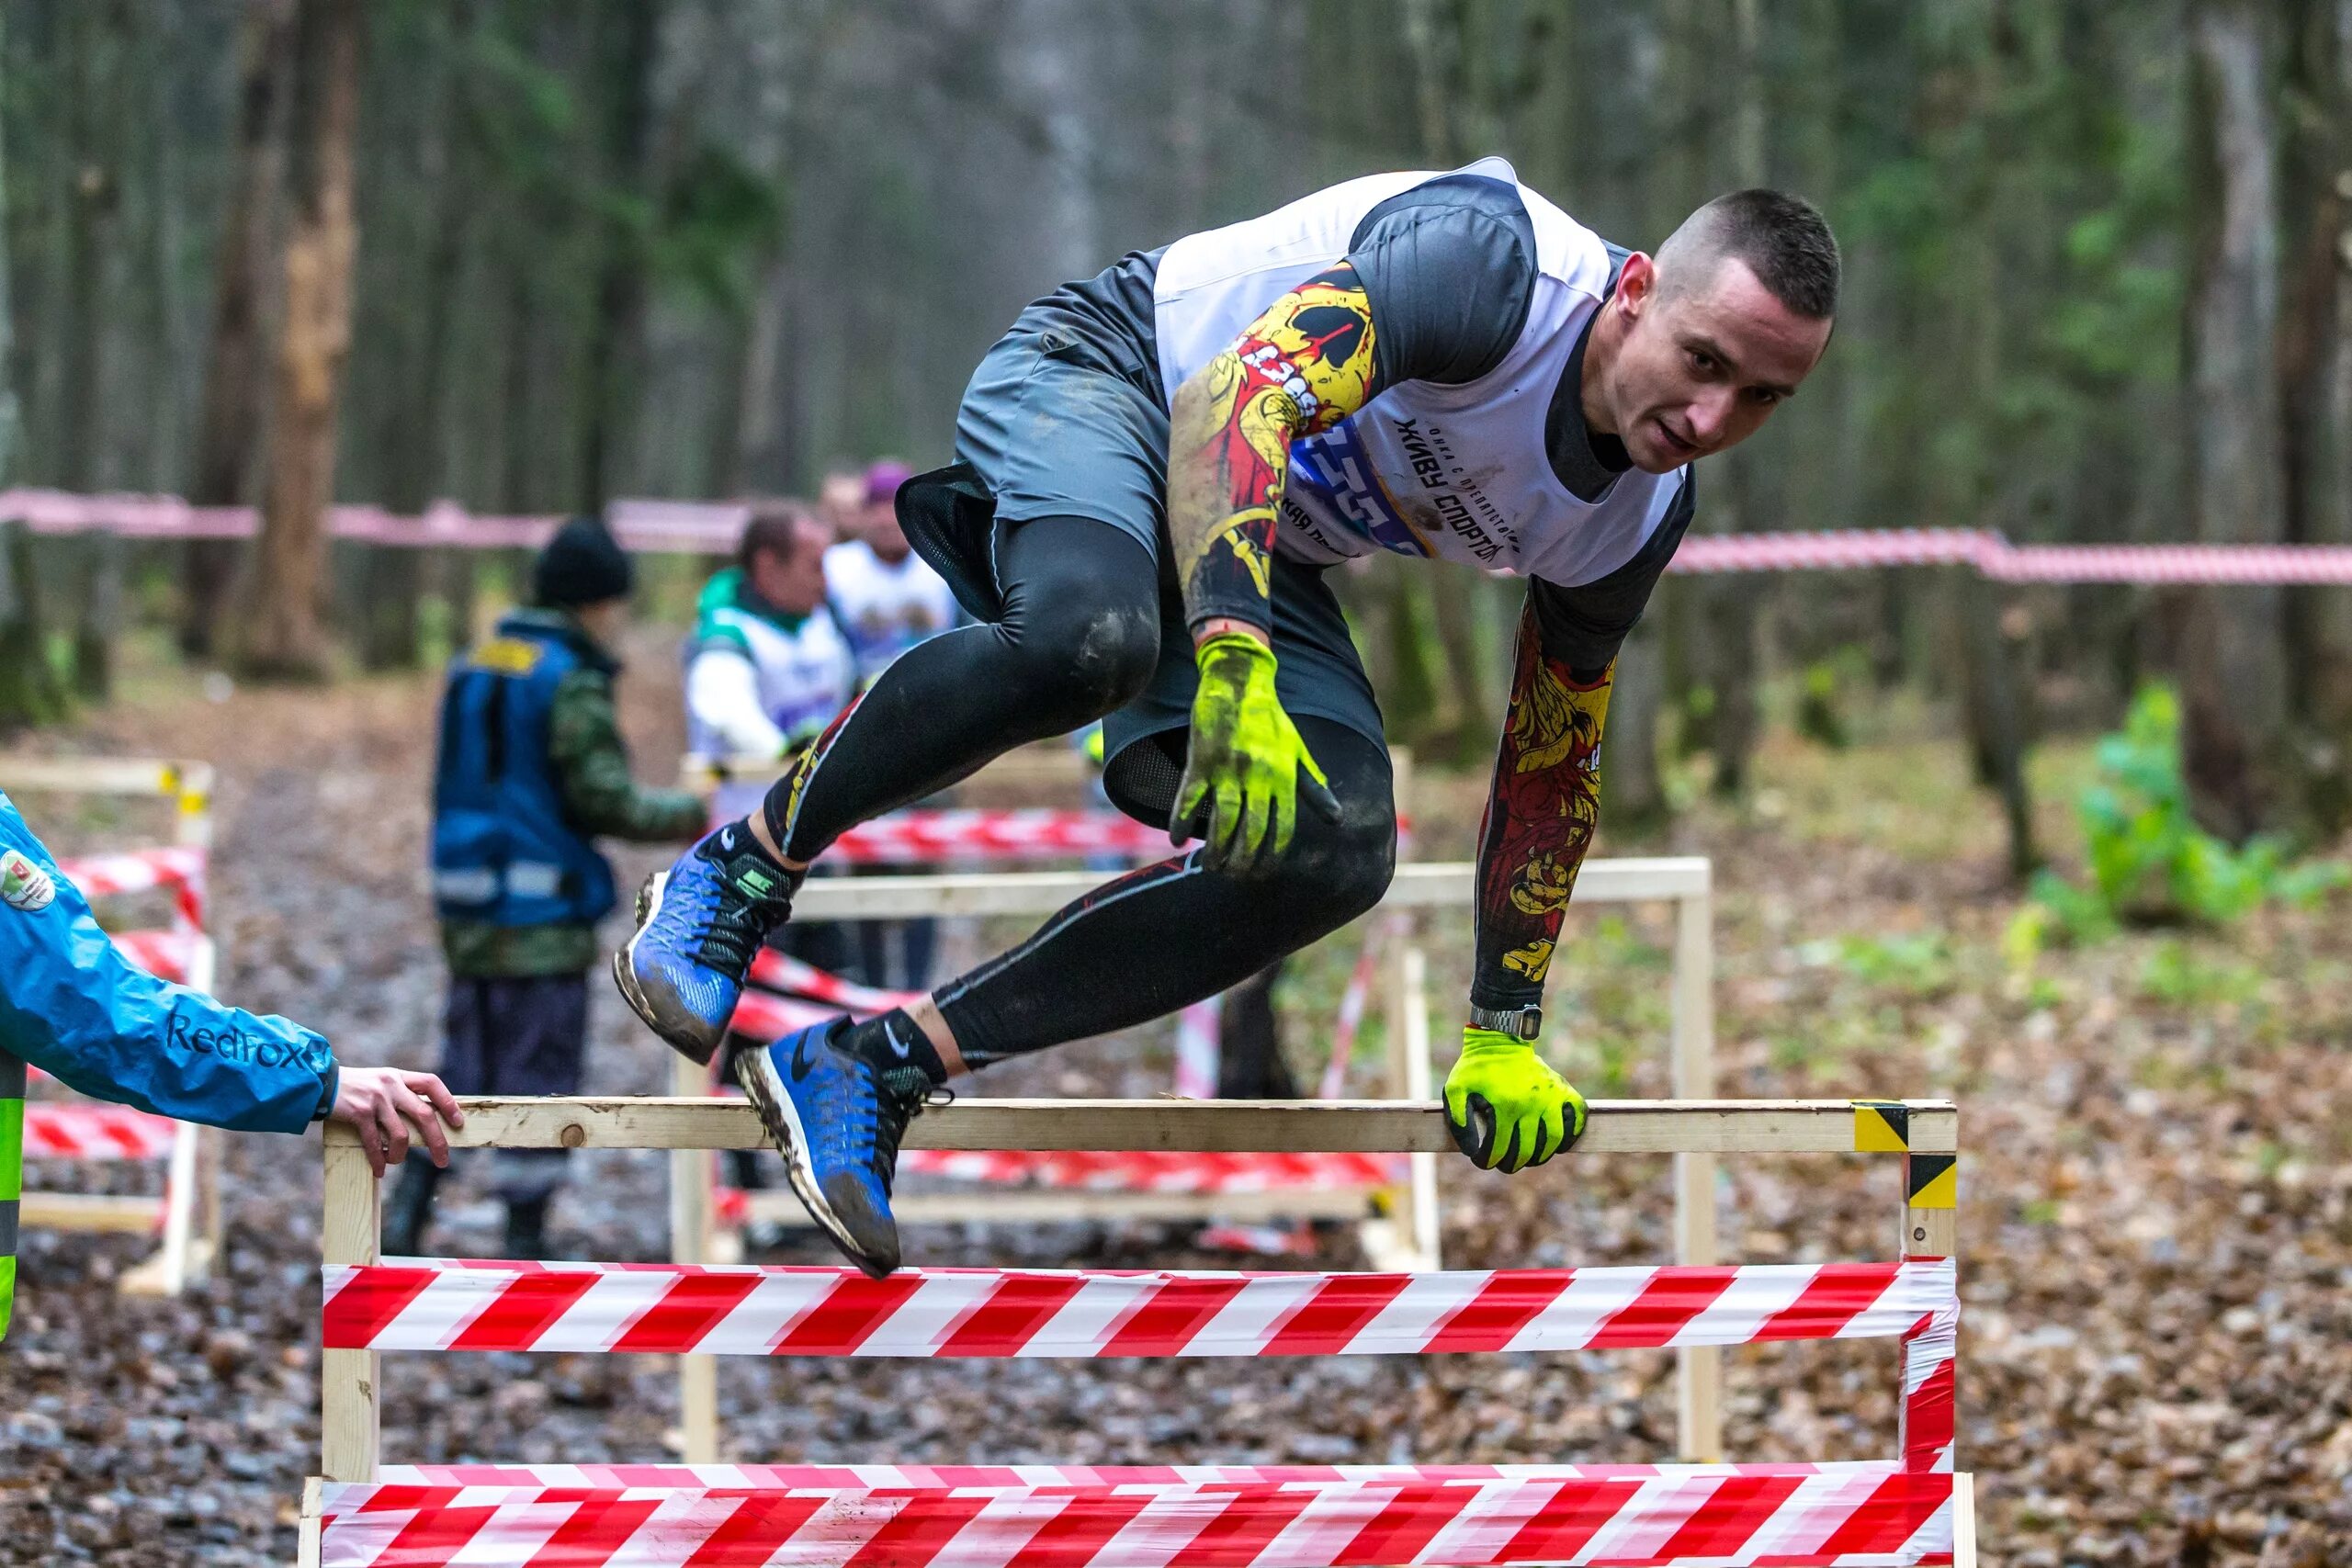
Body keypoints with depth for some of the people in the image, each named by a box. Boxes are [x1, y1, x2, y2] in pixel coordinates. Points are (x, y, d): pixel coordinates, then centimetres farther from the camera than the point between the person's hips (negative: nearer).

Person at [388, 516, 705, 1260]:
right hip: (543, 913, -7)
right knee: (539, 1072, 1)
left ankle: (408, 1206, 2)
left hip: (467, 908, 7)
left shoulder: (472, 668, 12)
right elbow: (605, 801, -16)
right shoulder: (573, 682, -12)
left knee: (466, 1061, 14)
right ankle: (525, 1243, 6)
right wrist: (692, 814, -3)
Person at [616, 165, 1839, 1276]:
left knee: (1337, 860, -18)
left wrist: (1503, 1036, 10)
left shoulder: (1636, 519, -5)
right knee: (1086, 638, -41)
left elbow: (1550, 756, 10)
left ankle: (889, 1065, -15)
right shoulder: (1492, 261, -28)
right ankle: (749, 866, -17)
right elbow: (1244, 392, -40)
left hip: (1266, 552, 7)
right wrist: (1235, 666, -55)